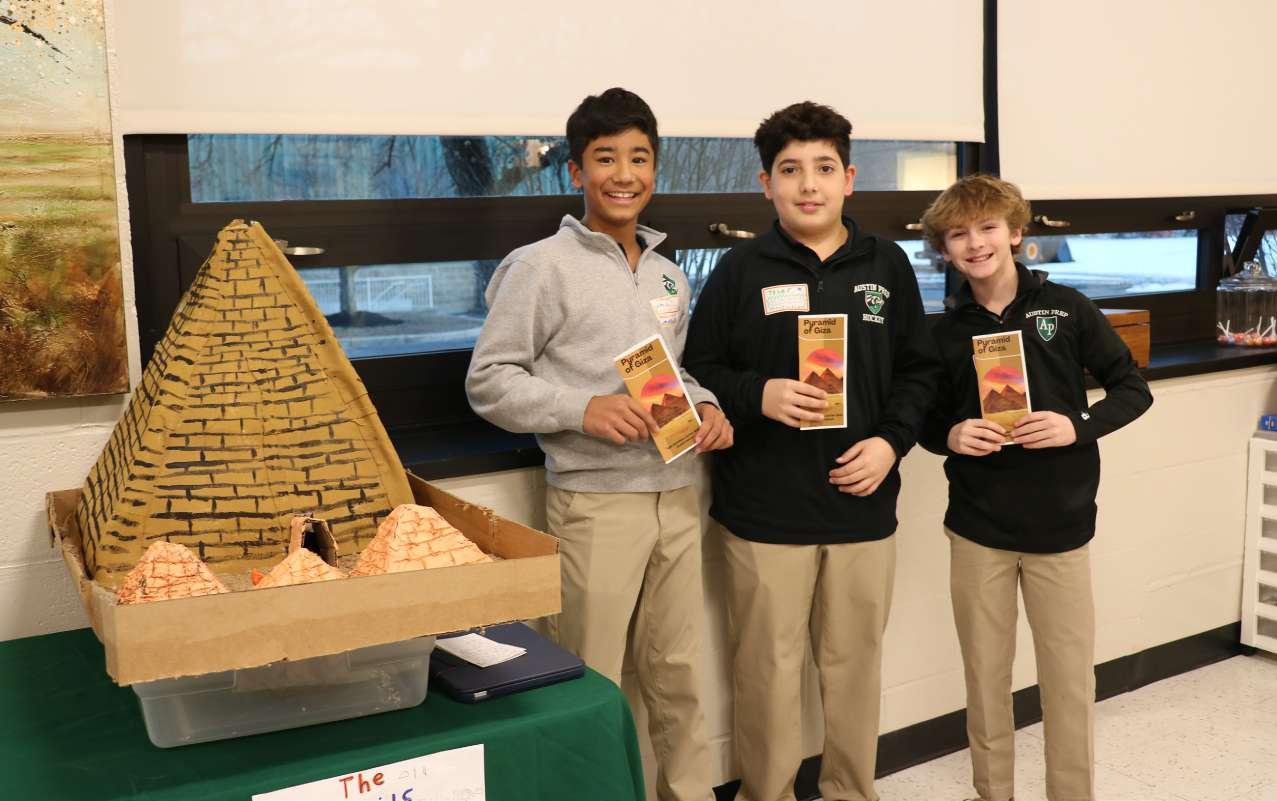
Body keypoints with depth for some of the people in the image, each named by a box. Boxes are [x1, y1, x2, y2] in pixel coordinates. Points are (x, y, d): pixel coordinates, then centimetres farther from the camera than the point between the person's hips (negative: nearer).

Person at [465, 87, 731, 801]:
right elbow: (489, 382, -8)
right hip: (595, 500, -6)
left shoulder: (669, 274, 14)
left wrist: (706, 406, 3)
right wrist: (583, 409, -21)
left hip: (677, 494, 6)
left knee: (679, 672, 16)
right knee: (591, 685, 3)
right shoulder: (542, 266, -5)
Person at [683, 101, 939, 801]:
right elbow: (700, 372, 1)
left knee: (855, 664, 14)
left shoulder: (887, 266, 8)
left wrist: (892, 440, -3)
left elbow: (917, 371, 12)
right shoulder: (740, 270, -1)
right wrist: (759, 396, -17)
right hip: (765, 510, -2)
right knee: (768, 670, 6)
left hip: (863, 503, 3)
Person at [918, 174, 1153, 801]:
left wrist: (1079, 426, -15)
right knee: (986, 675, 12)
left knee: (1070, 678, 6)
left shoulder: (1065, 308, -4)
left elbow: (1132, 388, 2)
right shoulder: (946, 332, 2)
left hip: (1060, 523, -1)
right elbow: (928, 420, 10)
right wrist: (951, 436, -12)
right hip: (977, 528, 2)